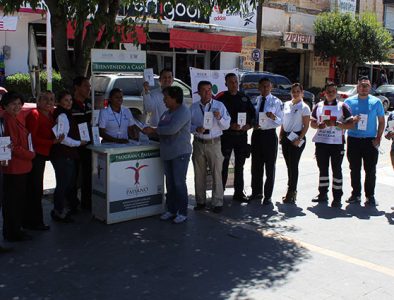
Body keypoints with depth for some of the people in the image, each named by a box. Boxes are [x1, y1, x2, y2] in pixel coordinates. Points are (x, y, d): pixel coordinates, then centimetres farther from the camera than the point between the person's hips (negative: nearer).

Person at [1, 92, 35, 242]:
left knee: (20, 200, 17)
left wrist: (30, 153, 9)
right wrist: (30, 155, -8)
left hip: (21, 167, 10)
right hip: (13, 168, -10)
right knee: (12, 201, 1)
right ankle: (12, 233, 12)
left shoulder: (15, 120, 14)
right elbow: (13, 146, -20)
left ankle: (15, 229, 29)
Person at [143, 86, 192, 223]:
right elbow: (162, 130, 21)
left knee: (179, 183, -5)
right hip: (167, 153, 8)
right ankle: (171, 210, 20)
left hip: (180, 153, -8)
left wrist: (153, 130, -13)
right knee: (170, 183, 11)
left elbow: (172, 129, -23)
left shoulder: (183, 112, -12)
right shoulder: (166, 113, 17)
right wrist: (150, 132, 1)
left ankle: (183, 212, 4)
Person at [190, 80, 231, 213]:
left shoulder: (219, 106, 1)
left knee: (217, 173, -1)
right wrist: (196, 129, -12)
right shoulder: (193, 107, 6)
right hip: (198, 143, 2)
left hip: (214, 143, -2)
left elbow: (226, 126, 0)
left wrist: (219, 118, -19)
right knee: (199, 174, 10)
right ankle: (200, 202, 23)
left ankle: (217, 203, 8)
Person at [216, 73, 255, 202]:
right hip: (226, 135, -4)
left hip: (242, 134, 5)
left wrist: (249, 124, -3)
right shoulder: (221, 98, -4)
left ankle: (239, 192, 19)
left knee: (240, 165, 10)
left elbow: (252, 113, 14)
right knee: (224, 165, 0)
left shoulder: (244, 98, 11)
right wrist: (230, 125, -19)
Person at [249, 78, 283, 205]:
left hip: (269, 135, -4)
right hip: (256, 134, 4)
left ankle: (268, 195, 12)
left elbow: (280, 122, -7)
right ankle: (256, 192, 27)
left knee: (270, 166, 4)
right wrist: (253, 124, -9)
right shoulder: (255, 100, 7)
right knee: (256, 165, 13)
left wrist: (273, 117, -27)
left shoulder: (276, 102, -3)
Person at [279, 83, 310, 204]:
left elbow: (306, 126, -7)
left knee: (293, 165, -4)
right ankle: (292, 191, 18)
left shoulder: (304, 107, -5)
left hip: (296, 138, -5)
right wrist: (281, 136, 10)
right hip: (286, 137, 6)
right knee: (289, 165, 9)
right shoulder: (286, 105, 11)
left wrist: (299, 139, -16)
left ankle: (291, 192, 3)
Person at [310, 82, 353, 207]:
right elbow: (312, 123, 17)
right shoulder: (319, 106, 13)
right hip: (321, 142, 4)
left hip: (337, 142, -3)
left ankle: (337, 197, 4)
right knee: (322, 169, 11)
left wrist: (335, 123, -17)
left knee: (337, 169, -1)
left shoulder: (342, 106, 1)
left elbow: (350, 124, -3)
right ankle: (323, 194, 21)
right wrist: (319, 125, -5)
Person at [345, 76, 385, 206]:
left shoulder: (376, 102, 4)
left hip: (370, 141, -1)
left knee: (370, 170, 1)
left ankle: (370, 196, 10)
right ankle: (355, 194, 17)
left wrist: (378, 138, -3)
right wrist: (351, 120, -12)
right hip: (353, 140, 1)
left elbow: (381, 121, 6)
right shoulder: (349, 101, 6)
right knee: (354, 169, 7)